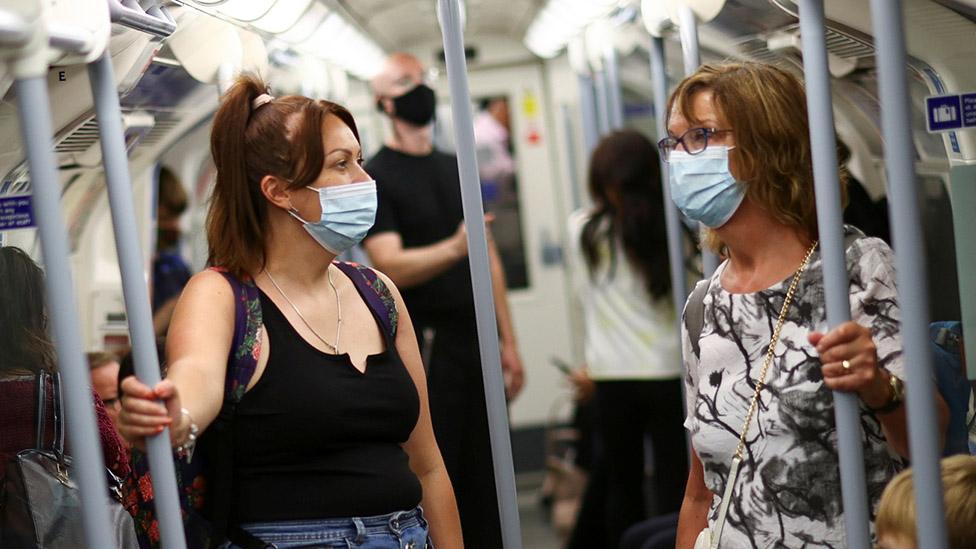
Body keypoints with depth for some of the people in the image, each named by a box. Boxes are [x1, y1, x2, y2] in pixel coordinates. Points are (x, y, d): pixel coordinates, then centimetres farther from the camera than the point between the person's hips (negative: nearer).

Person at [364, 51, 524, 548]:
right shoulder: (375, 178, -4)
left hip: (477, 341, 6)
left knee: (486, 479, 9)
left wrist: (508, 342, 11)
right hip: (425, 348, -6)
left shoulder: (456, 168, 15)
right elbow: (390, 268, -17)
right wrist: (455, 247, -34)